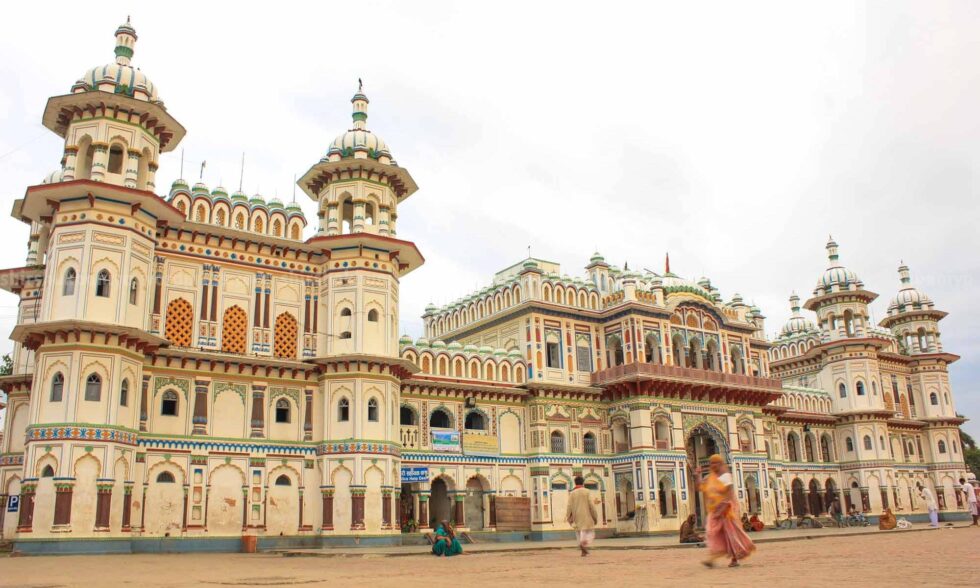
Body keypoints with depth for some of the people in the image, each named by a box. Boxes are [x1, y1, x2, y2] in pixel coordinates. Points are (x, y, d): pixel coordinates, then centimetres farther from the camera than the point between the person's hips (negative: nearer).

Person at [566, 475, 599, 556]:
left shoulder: (572, 493, 3)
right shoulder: (587, 492, -3)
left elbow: (569, 506, -3)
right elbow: (591, 505, -9)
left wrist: (569, 518, 3)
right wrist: (595, 517, -2)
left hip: (577, 518, 3)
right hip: (586, 516, -3)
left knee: (580, 534, 13)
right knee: (589, 532, 4)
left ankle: (584, 551, 9)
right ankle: (583, 543, -24)